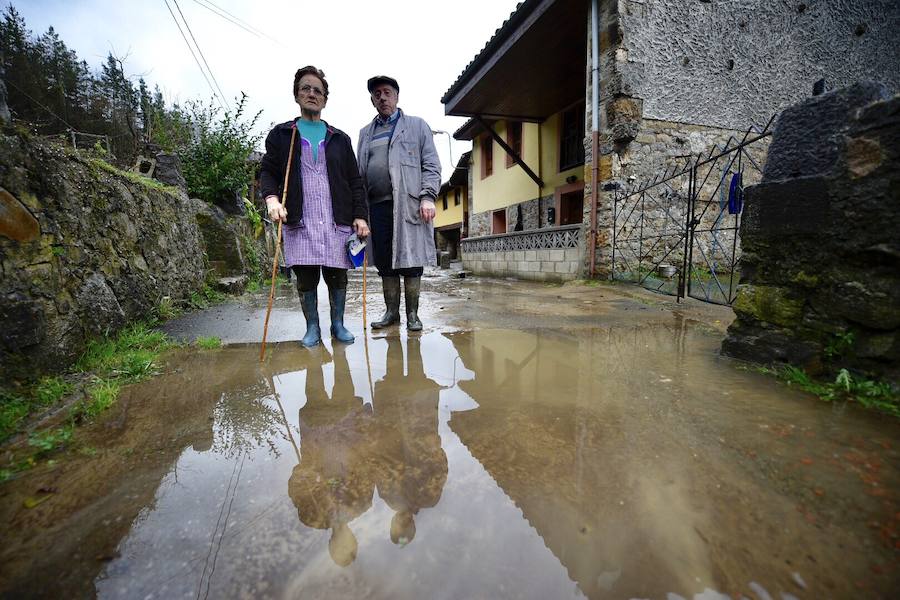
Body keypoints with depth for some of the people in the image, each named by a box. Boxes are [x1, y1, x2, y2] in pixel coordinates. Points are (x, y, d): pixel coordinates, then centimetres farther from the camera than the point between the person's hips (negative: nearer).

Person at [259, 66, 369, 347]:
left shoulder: (339, 139, 16)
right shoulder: (281, 134, 14)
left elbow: (355, 181, 11)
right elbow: (267, 171, 9)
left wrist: (360, 215, 0)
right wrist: (272, 198, -12)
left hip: (337, 220, 1)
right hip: (299, 220, 0)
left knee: (337, 274, 2)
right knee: (305, 277, 1)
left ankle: (338, 324, 17)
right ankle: (312, 328, 15)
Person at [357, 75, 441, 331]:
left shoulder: (417, 126, 12)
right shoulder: (366, 132, 23)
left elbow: (431, 165, 2)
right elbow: (360, 172, 18)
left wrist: (428, 197, -12)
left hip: (409, 203, -3)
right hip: (377, 205, 4)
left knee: (410, 261, -3)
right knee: (385, 262, 4)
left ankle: (412, 314, 6)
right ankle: (391, 312, 14)